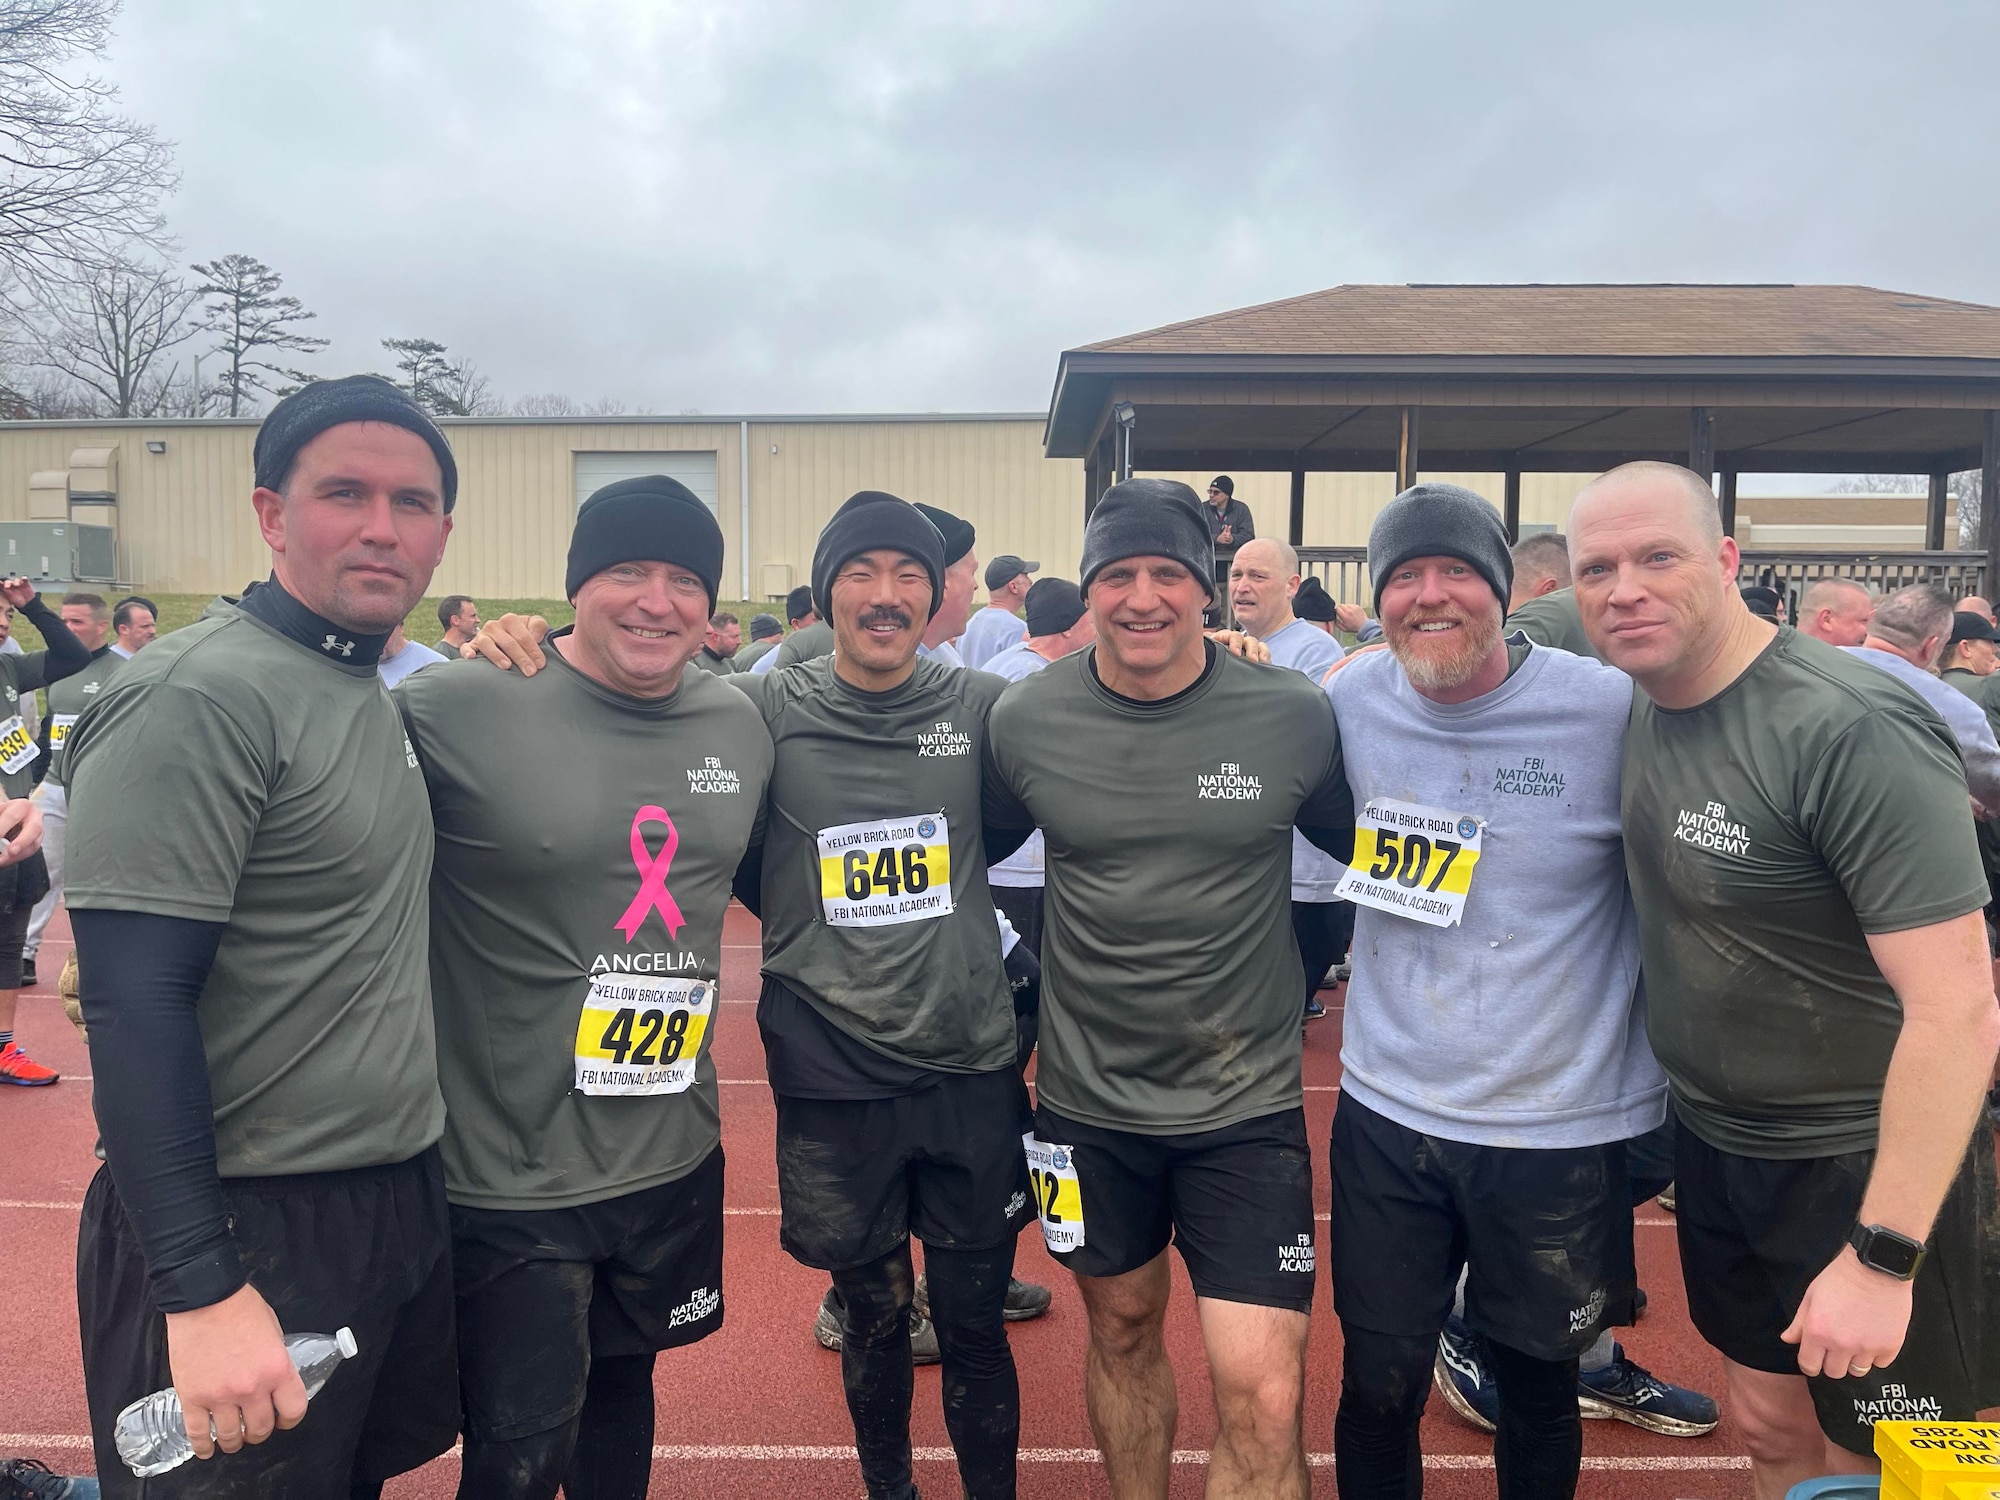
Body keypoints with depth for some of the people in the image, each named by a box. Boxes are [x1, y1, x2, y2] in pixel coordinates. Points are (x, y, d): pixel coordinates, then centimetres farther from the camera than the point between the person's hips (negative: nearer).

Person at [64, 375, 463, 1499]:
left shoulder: (376, 694, 8)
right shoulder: (198, 698, -19)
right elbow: (136, 1005, -23)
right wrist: (201, 1289, -23)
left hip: (404, 1200, 8)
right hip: (250, 1232, -8)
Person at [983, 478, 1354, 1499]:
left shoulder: (1296, 718, -10)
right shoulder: (1026, 719, -6)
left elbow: (1360, 851, 8)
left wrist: (1298, 960, 6)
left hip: (1246, 1100, -1)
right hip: (1087, 1098, 2)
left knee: (1263, 1399, -5)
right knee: (1123, 1332, 22)